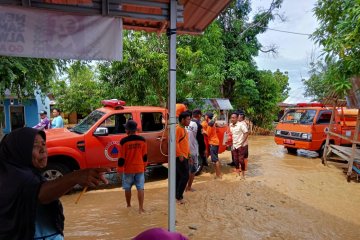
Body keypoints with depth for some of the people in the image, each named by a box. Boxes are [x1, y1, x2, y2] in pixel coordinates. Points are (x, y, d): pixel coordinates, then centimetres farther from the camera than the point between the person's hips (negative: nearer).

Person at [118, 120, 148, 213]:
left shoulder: (124, 141, -13)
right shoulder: (142, 140, -3)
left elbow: (121, 157, -9)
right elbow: (145, 156, 5)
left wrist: (120, 166, 6)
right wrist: (144, 166, 18)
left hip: (128, 169, -1)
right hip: (140, 168, 2)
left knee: (127, 188, 16)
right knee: (140, 188, 5)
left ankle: (128, 205, 30)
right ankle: (141, 208, 2)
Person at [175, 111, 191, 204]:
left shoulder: (183, 129, 16)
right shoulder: (178, 129, -15)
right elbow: (175, 142, -22)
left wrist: (188, 153, 19)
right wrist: (180, 155, -23)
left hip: (184, 156, 10)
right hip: (180, 157, -10)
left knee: (179, 176, 14)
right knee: (185, 176, -7)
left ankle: (177, 195, 22)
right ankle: (179, 196, 1)